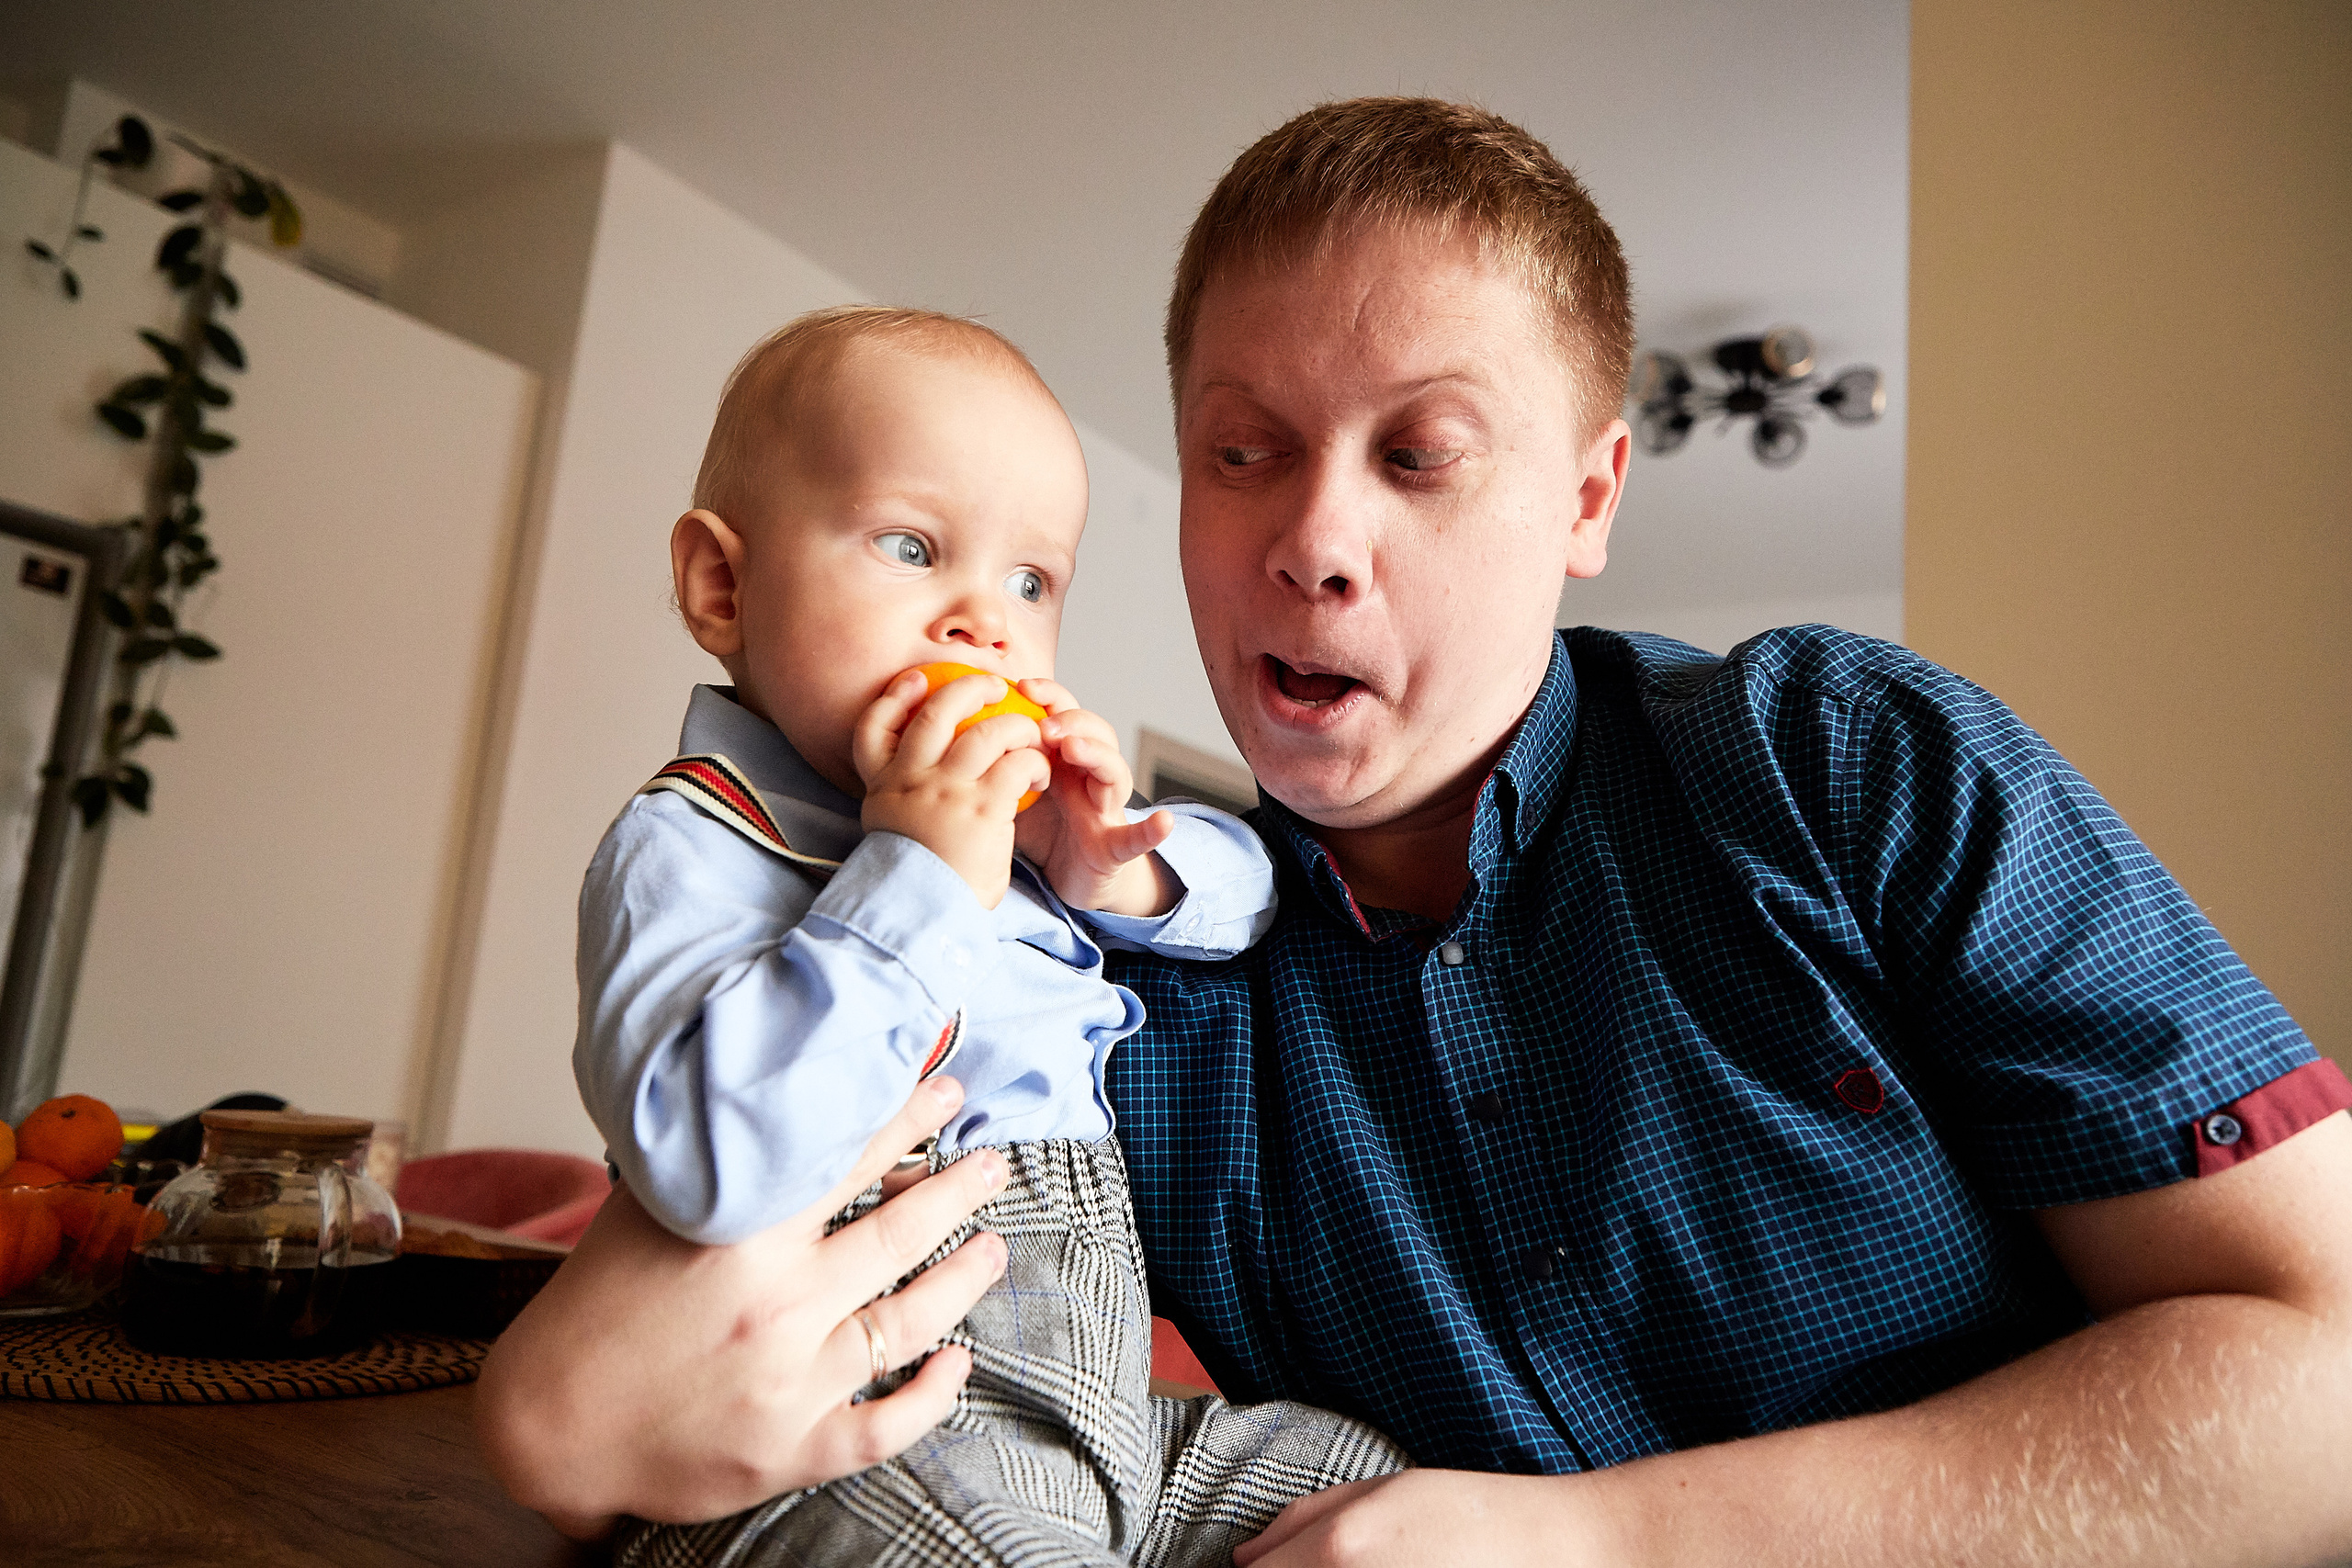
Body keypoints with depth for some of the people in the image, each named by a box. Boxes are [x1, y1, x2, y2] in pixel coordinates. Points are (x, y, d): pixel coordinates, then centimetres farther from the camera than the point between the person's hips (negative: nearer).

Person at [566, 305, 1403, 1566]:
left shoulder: (1013, 821, 10)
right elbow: (715, 1164, -30)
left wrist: (1128, 871, -2)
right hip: (853, 1455, -7)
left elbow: (1246, 886, 21)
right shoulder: (687, 843, -12)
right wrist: (913, 878, -27)